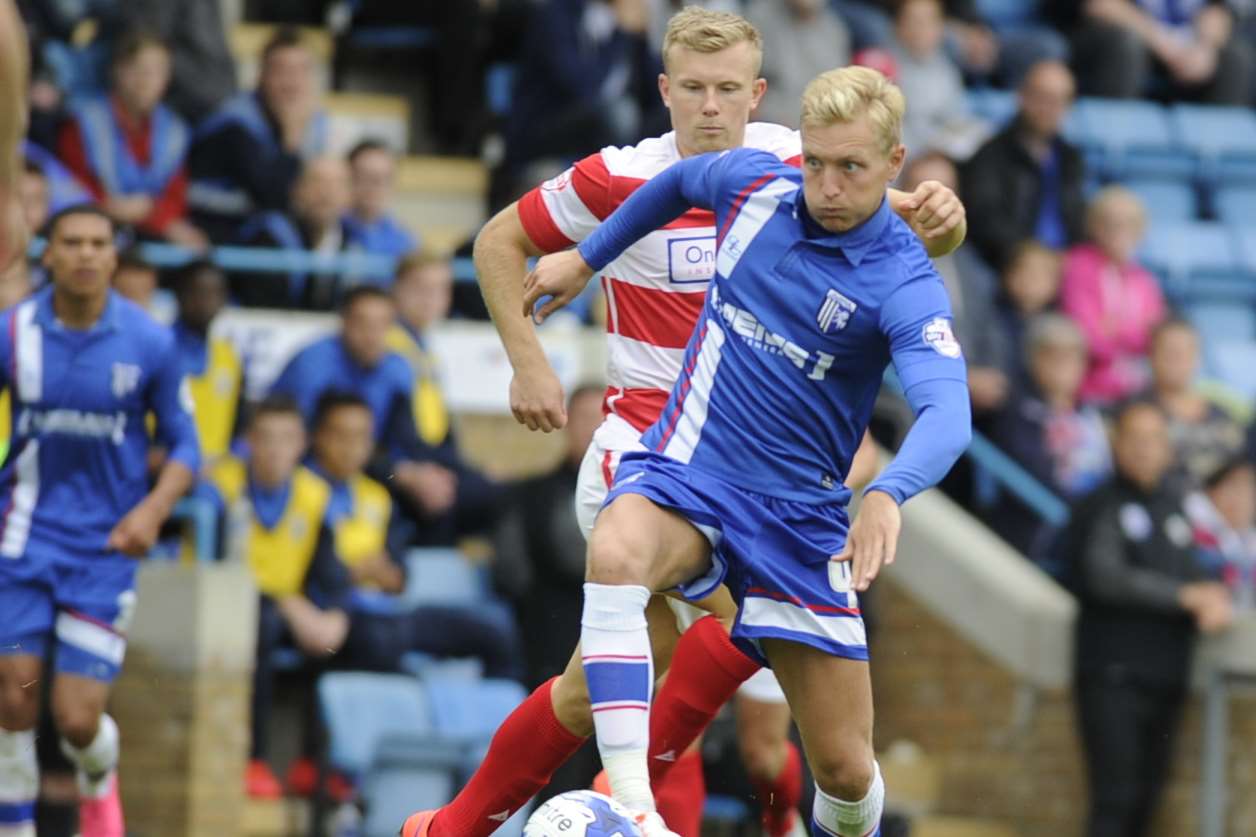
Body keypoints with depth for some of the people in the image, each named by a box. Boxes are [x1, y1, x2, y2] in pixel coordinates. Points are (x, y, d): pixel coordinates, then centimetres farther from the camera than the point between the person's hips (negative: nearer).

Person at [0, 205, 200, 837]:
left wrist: (152, 510, -13)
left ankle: (99, 784, 31)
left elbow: (184, 444, 3)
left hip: (106, 547, -1)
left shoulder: (149, 343, -6)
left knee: (77, 717, -5)